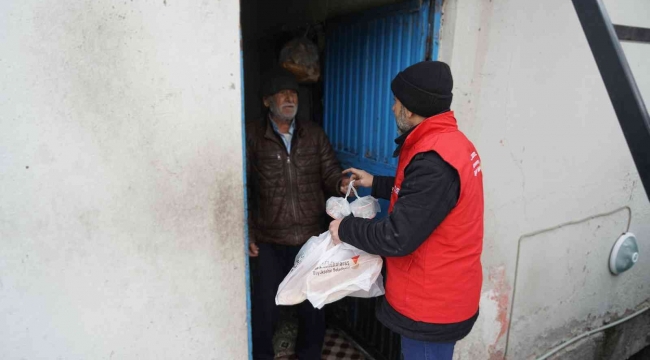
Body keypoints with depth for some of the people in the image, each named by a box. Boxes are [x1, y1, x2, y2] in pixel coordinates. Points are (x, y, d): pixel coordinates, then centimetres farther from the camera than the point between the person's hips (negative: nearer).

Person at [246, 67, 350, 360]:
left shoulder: (314, 134, 5)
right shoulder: (252, 135, -3)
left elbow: (330, 174, 2)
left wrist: (342, 183, -22)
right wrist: (247, 233, -7)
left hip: (312, 238, 3)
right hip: (269, 241, -2)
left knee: (313, 305, 18)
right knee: (265, 307, 13)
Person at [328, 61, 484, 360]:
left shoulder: (434, 161, -30)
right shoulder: (449, 141, 3)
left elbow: (397, 238, -28)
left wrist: (345, 228, -13)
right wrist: (376, 184, 18)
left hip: (431, 304, -9)